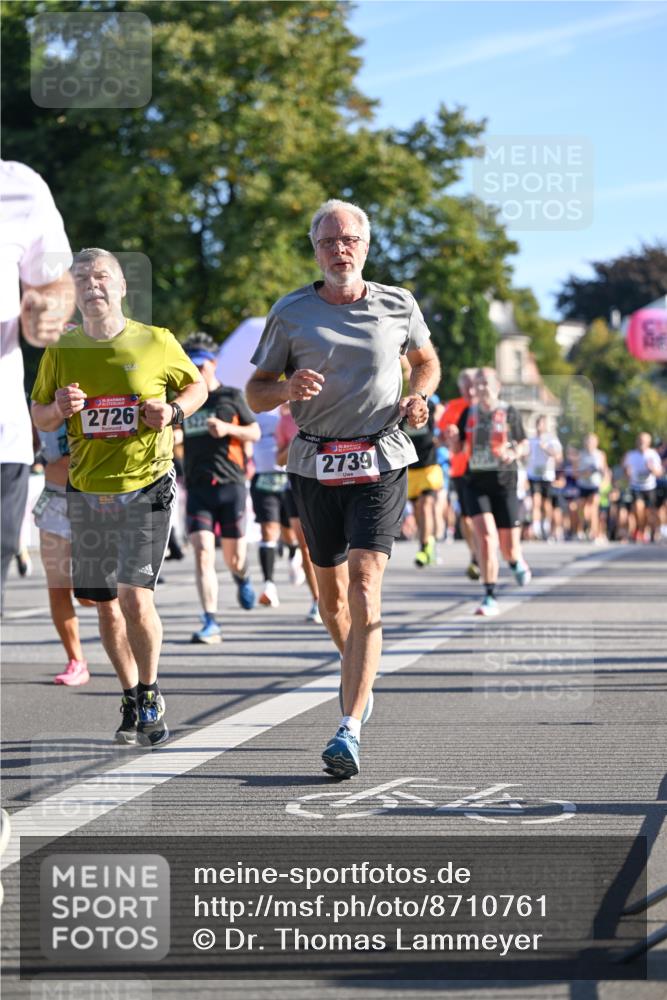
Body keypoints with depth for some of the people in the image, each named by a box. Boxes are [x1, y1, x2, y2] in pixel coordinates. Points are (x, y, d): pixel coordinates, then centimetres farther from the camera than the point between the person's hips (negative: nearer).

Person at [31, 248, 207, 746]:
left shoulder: (157, 343, -2)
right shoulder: (62, 352, 3)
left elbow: (197, 385, 13)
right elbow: (39, 418, 12)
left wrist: (174, 411, -8)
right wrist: (59, 408, -11)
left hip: (147, 486, -3)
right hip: (88, 493, 3)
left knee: (136, 598, -15)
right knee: (106, 606, 8)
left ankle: (150, 693, 8)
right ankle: (132, 702, 25)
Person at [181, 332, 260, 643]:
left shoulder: (231, 396, 4)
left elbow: (255, 432, 8)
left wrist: (228, 428, -10)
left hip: (230, 485, -1)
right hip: (197, 487, 1)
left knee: (233, 555, 4)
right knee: (202, 552, -13)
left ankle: (242, 577, 44)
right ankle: (210, 623, -15)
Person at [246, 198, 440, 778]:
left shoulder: (398, 306, 3)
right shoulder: (290, 313, 2)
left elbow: (427, 361, 22)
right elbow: (256, 392, 5)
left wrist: (418, 397, 0)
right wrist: (288, 389, -17)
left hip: (380, 462, -2)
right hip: (315, 463, 2)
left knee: (364, 589, -16)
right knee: (330, 592, 12)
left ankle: (350, 730, -22)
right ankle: (360, 676, 44)